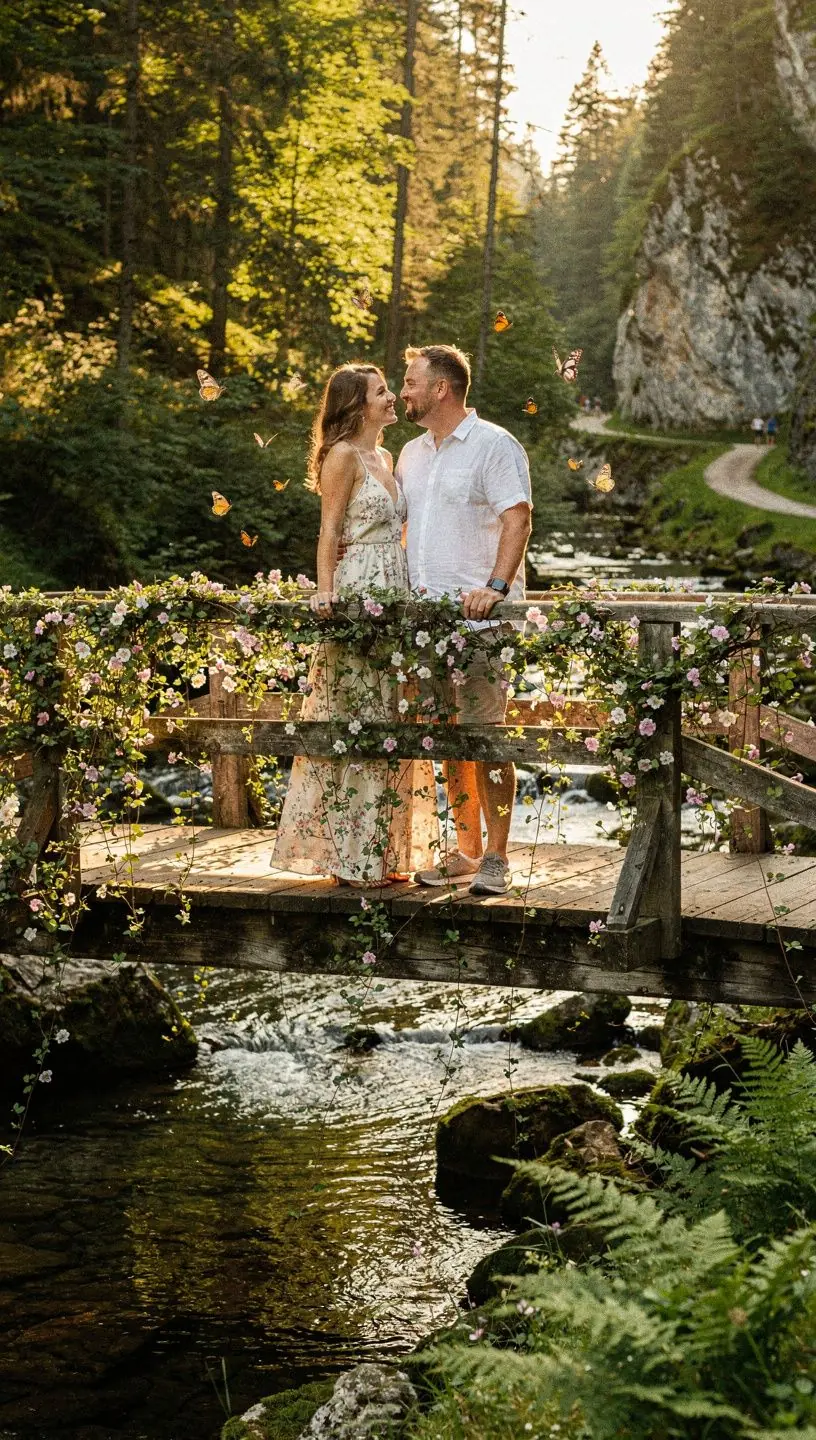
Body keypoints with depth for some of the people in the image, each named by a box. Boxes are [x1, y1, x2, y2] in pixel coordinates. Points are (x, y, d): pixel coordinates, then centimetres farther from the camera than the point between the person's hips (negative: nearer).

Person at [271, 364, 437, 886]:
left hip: (394, 594, 8)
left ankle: (385, 849, 14)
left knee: (391, 721, 8)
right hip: (357, 594, -8)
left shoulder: (386, 458, 18)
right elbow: (329, 532, -10)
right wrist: (326, 589, -21)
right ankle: (351, 856, -2)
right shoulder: (343, 456, -6)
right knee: (358, 721, -7)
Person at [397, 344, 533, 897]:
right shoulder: (412, 454, 19)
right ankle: (466, 851, 16)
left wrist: (495, 587, -25)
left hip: (479, 616, -7)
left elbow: (518, 520, -13)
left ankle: (496, 857, -2)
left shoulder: (494, 445, -4)